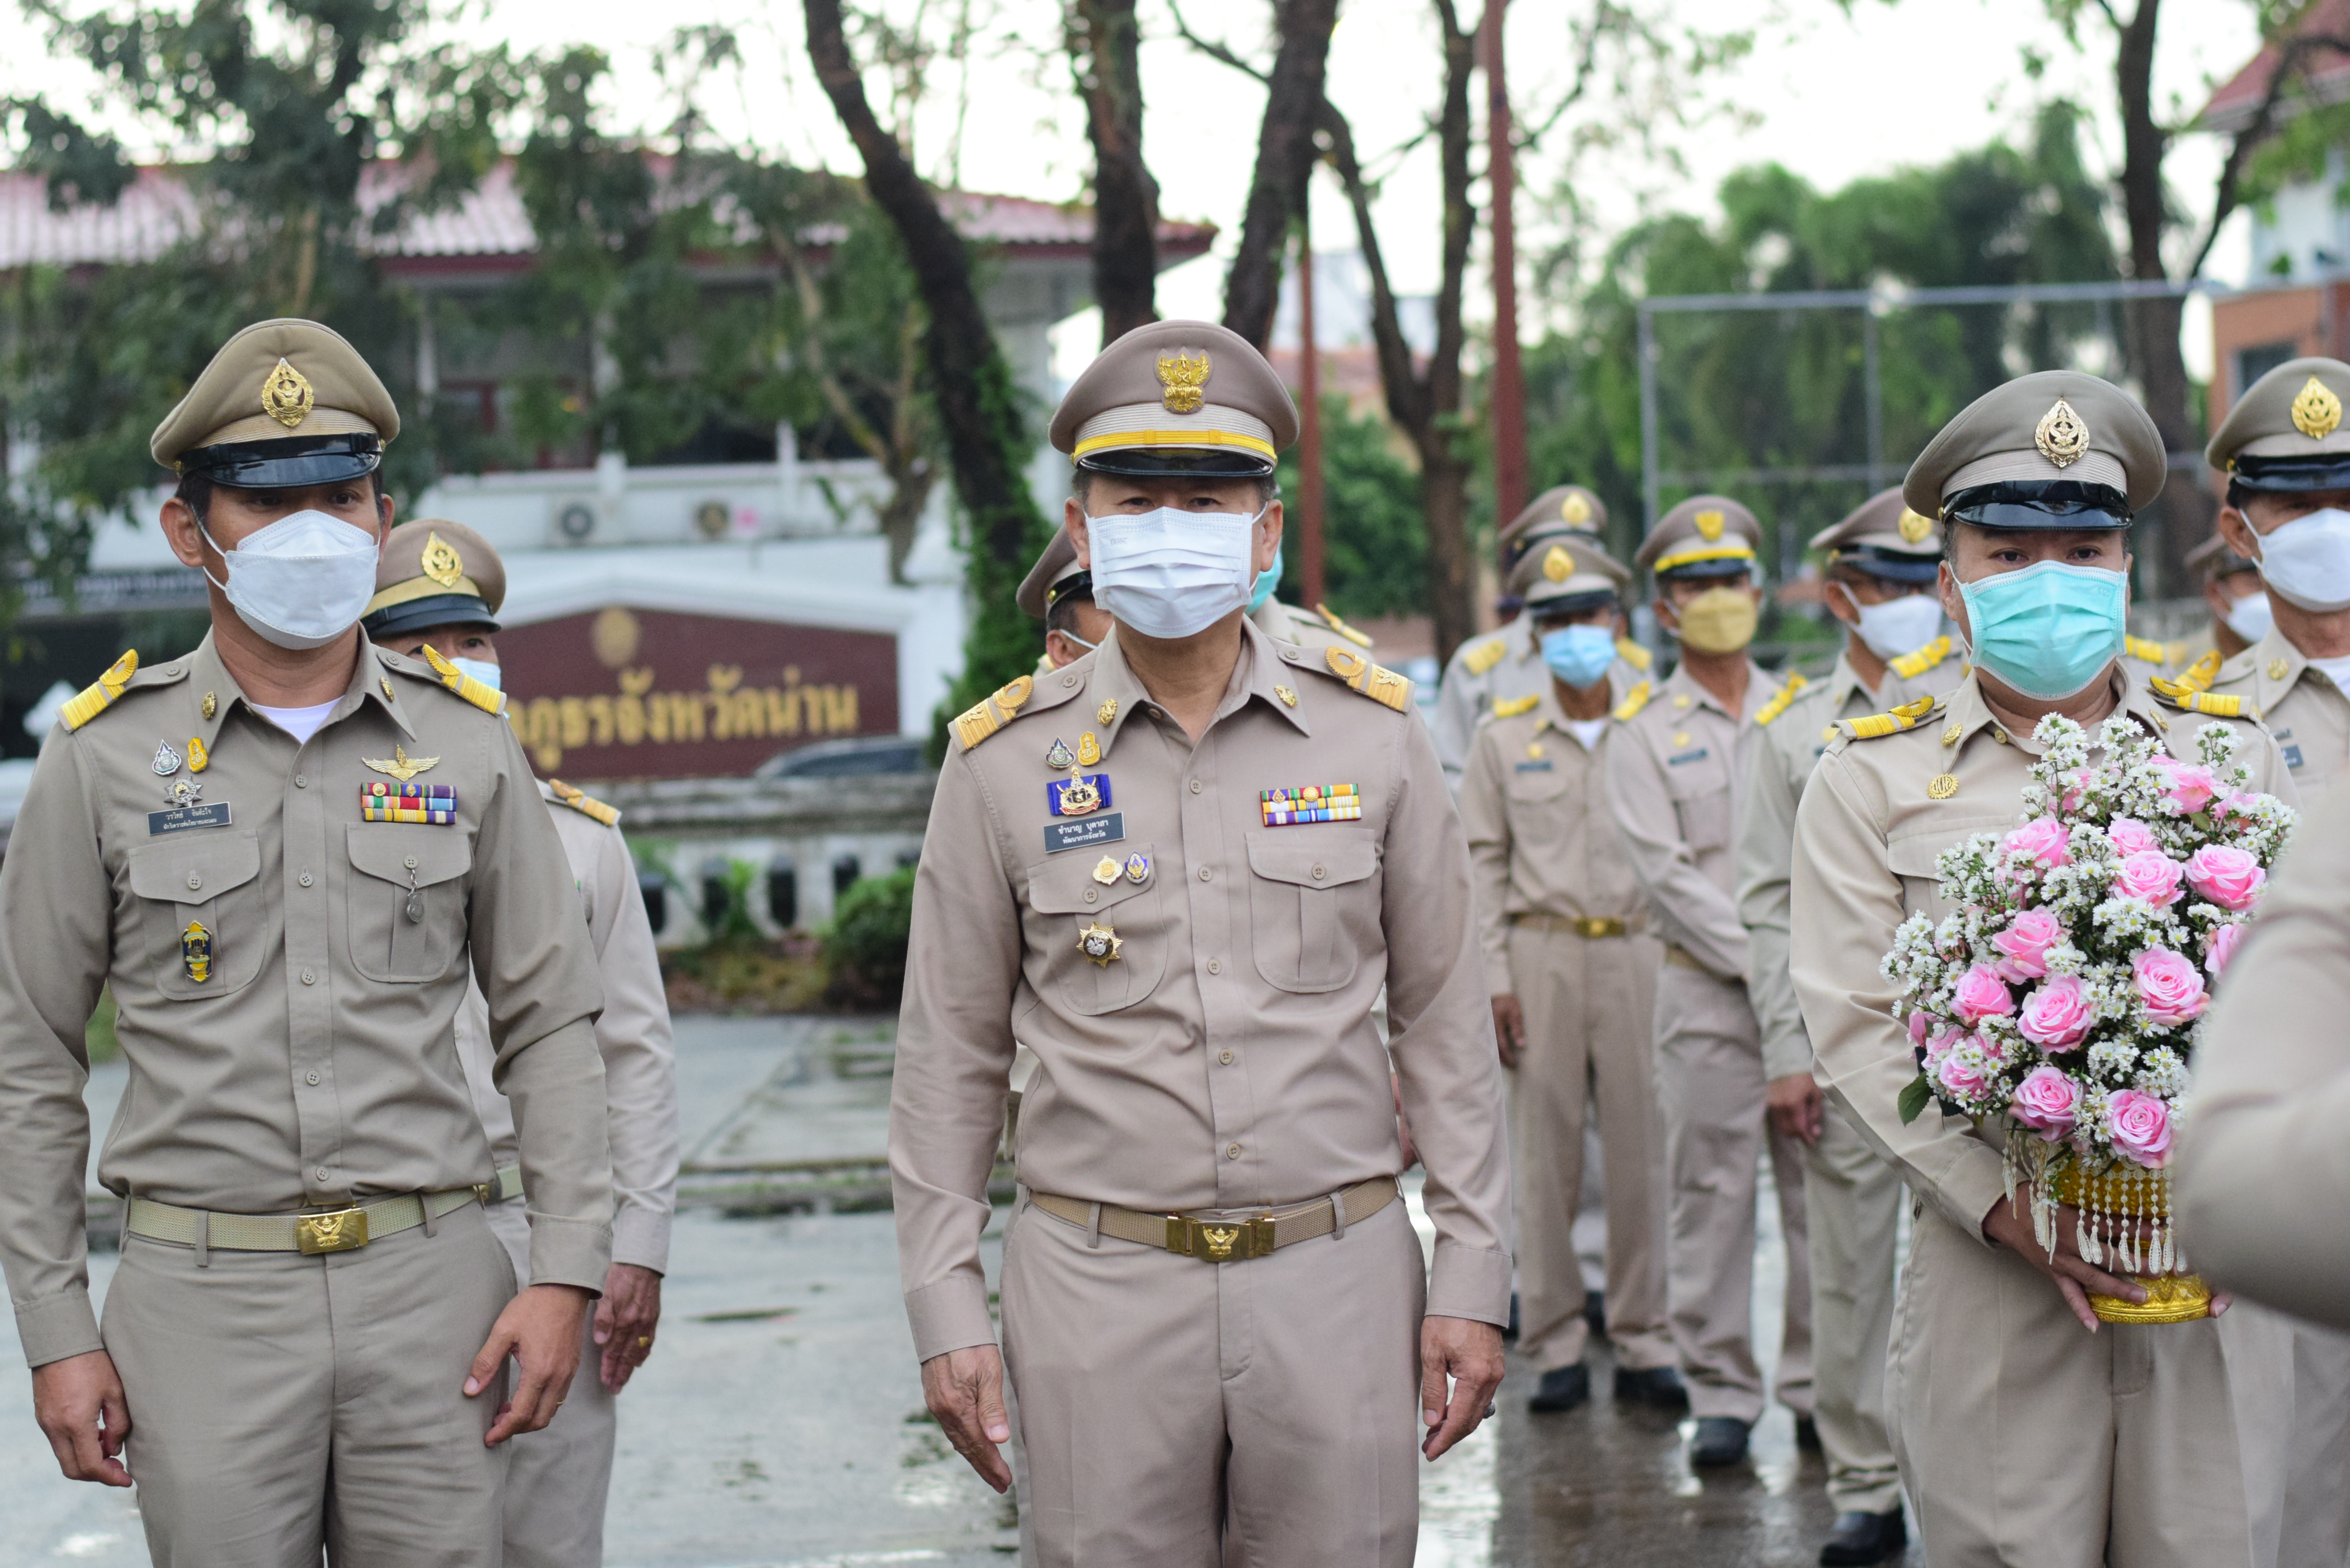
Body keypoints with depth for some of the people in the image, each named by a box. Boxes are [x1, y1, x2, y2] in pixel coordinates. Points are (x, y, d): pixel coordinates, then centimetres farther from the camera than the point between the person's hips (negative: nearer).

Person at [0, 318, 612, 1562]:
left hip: (429, 1285, 1)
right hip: (203, 1302, -1)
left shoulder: (466, 747, 5)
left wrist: (566, 1272, -2)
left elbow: (549, 1026, 8)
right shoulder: (105, 757, 1)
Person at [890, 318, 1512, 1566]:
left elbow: (1444, 1022, 6)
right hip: (1100, 1284, 0)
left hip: (1336, 1274, 1)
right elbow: (948, 1056, 5)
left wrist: (1471, 1277, 2)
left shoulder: (1370, 735, 2)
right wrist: (947, 1311, 0)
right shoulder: (1007, 760, 1)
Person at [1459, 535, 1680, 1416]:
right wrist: (1494, 978, -1)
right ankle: (1556, 1347, 10)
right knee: (1546, 1156, 2)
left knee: (1641, 1151, 1)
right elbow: (1483, 863, 7)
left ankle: (1643, 1344, 10)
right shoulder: (1505, 737, 7)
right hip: (1541, 953, 0)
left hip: (1638, 951, 0)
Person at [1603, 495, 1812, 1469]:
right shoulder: (1643, 732, 3)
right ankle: (1721, 1393, 8)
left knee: (1819, 1185, 3)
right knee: (1712, 1194, -1)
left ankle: (1818, 1385, 13)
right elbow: (1667, 873, -6)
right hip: (1706, 991, -2)